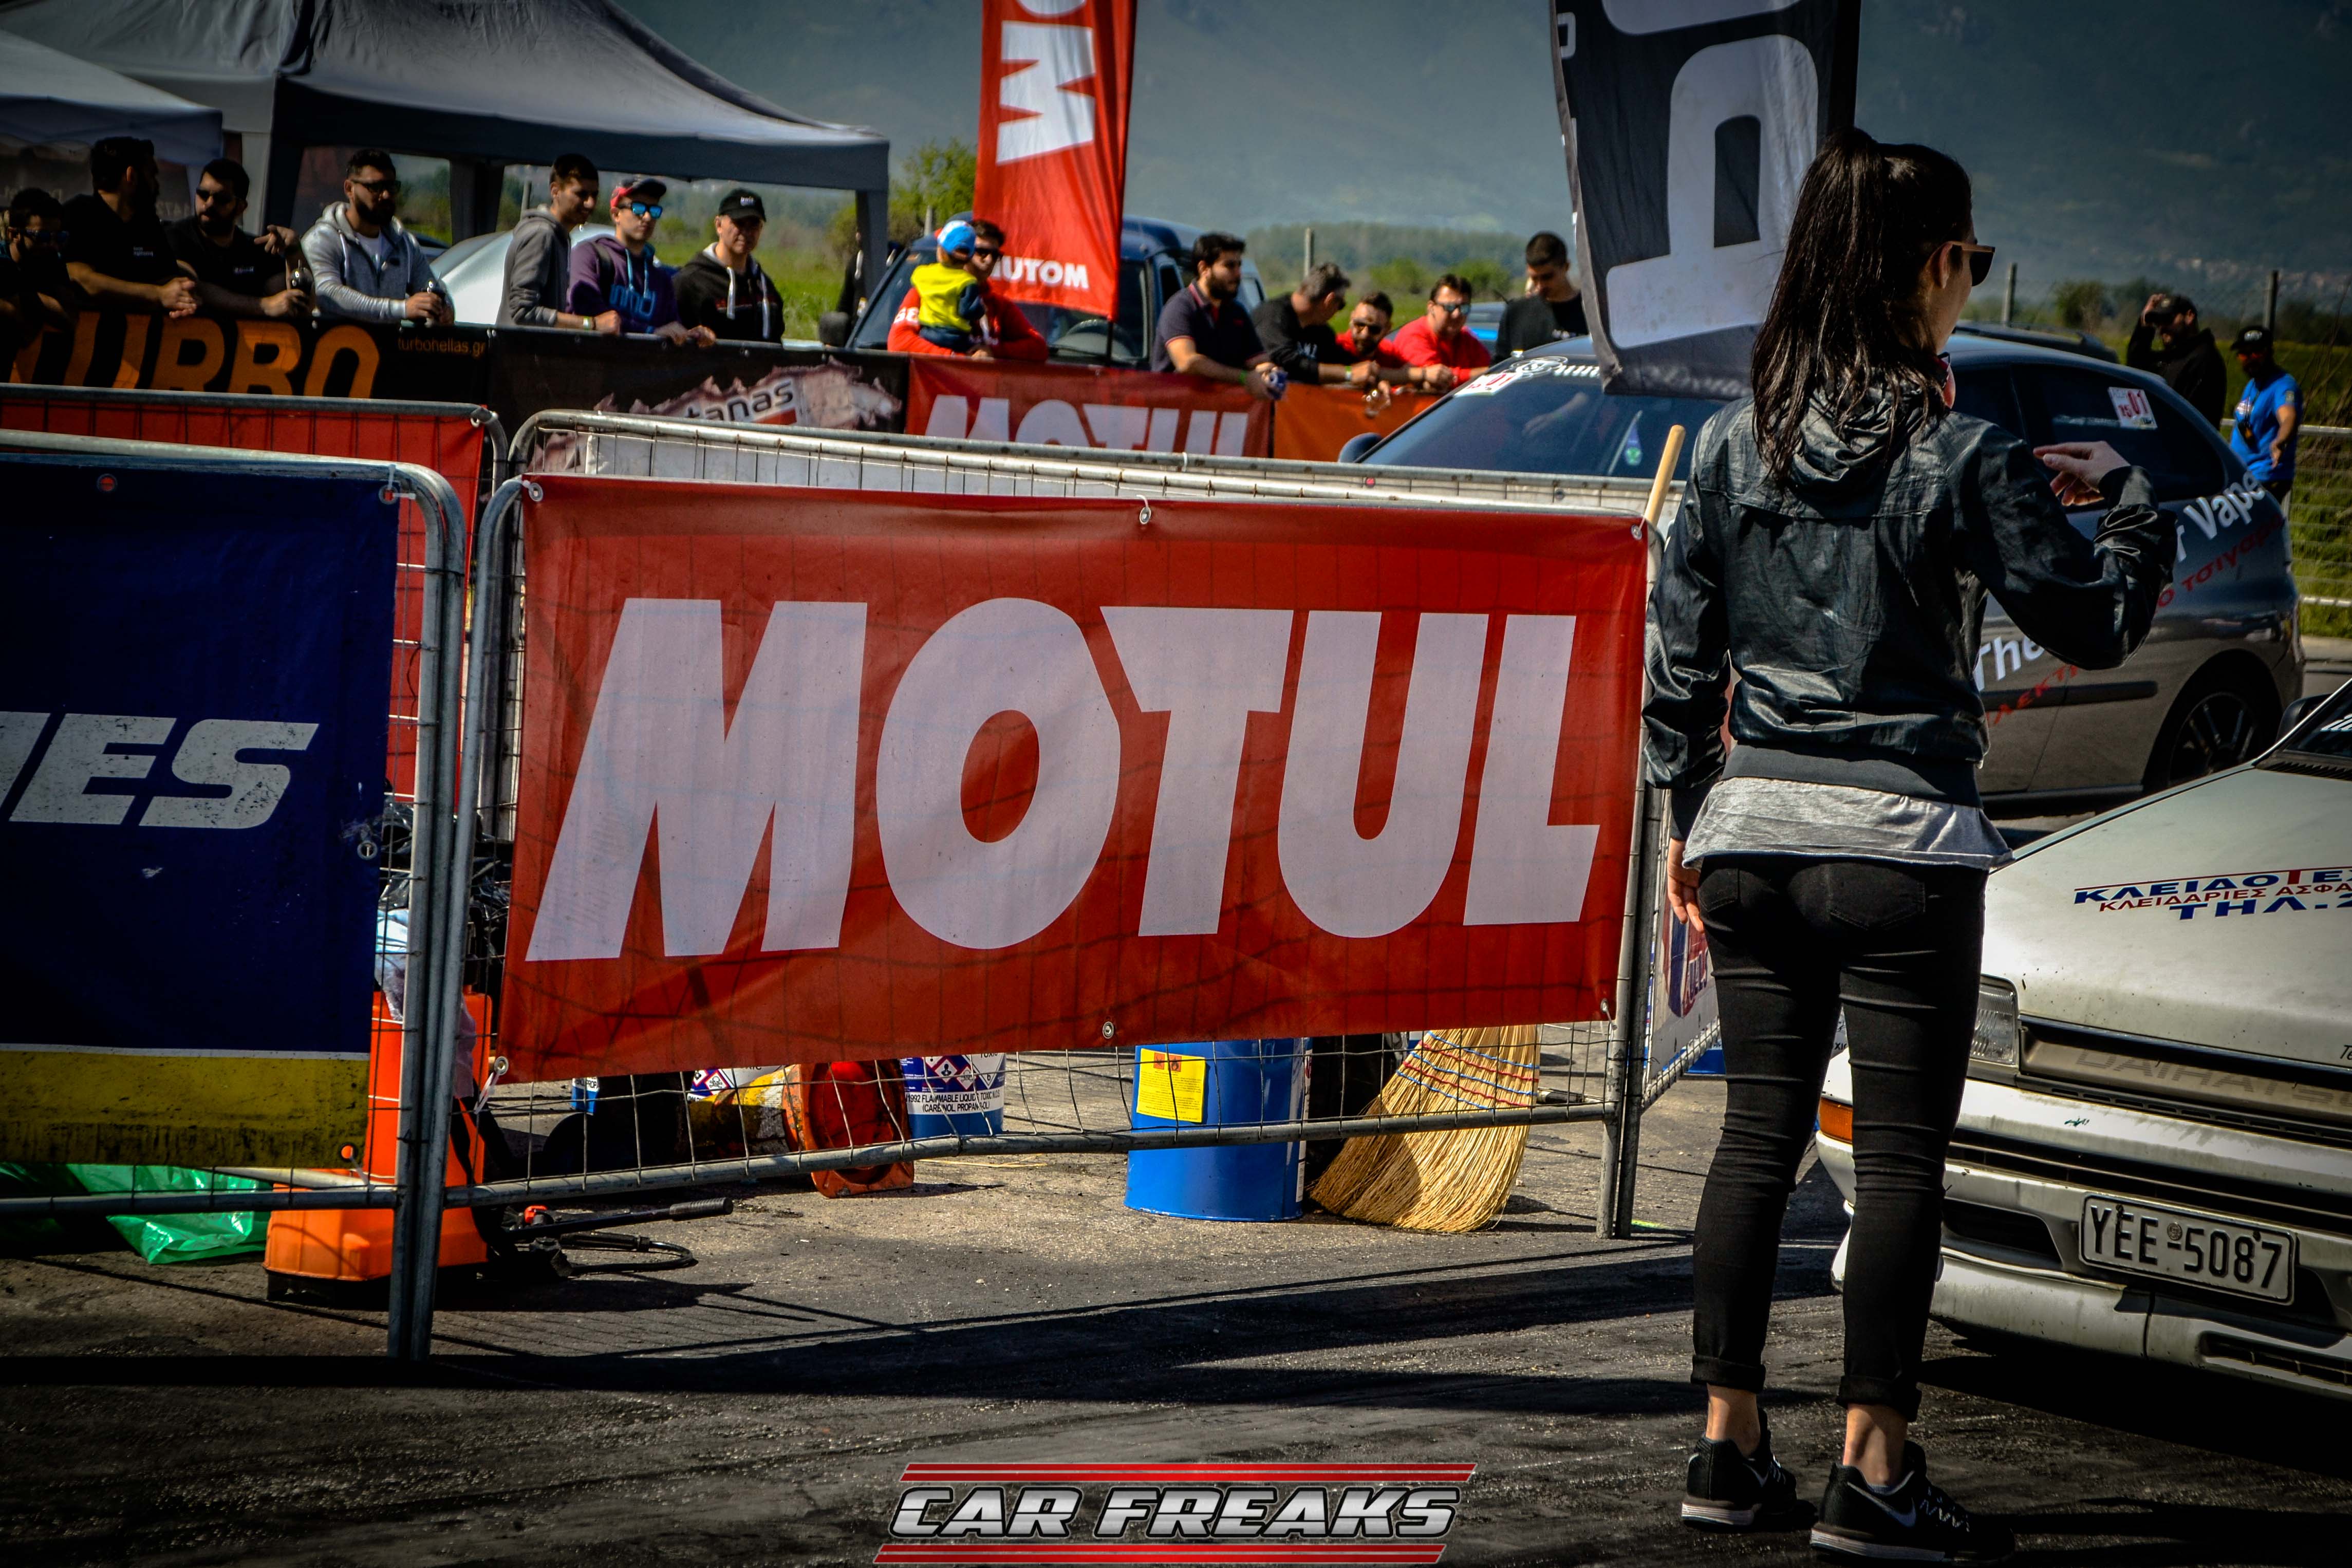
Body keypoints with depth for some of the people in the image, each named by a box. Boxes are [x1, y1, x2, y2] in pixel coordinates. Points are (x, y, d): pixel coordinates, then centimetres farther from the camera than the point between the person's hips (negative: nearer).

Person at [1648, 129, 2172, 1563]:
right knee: (1901, 1158, 1)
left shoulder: (1735, 446, 3)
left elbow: (1679, 652, 7)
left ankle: (1731, 1449, 17)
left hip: (1752, 837, 5)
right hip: (1902, 844, -5)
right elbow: (2096, 627, -3)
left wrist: (1693, 815, 17)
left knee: (1759, 1138, 12)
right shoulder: (1963, 459, -11)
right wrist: (2132, 500, 14)